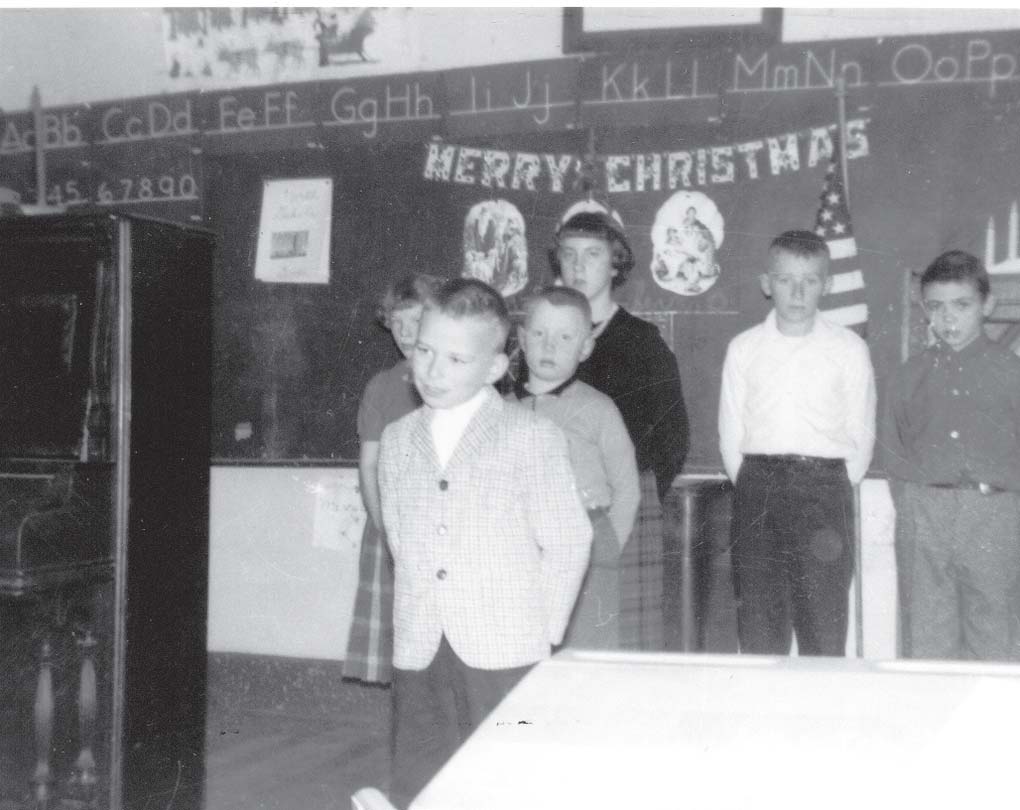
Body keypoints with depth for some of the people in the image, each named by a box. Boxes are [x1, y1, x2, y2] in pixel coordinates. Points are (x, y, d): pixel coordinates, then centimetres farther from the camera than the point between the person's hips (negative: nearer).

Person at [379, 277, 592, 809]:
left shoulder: (532, 437, -5)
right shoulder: (397, 441, 9)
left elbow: (568, 545, -3)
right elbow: (398, 538, 14)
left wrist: (542, 633, -1)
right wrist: (419, 616, 7)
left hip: (506, 656, -4)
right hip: (418, 656, 4)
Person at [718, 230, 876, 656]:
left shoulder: (849, 349, 4)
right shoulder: (743, 349, 8)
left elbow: (862, 433, 5)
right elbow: (730, 430, 9)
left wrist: (836, 492, 2)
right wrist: (752, 490, 4)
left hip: (824, 482, -1)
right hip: (757, 482, 2)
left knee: (824, 625, -3)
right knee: (758, 622, 3)